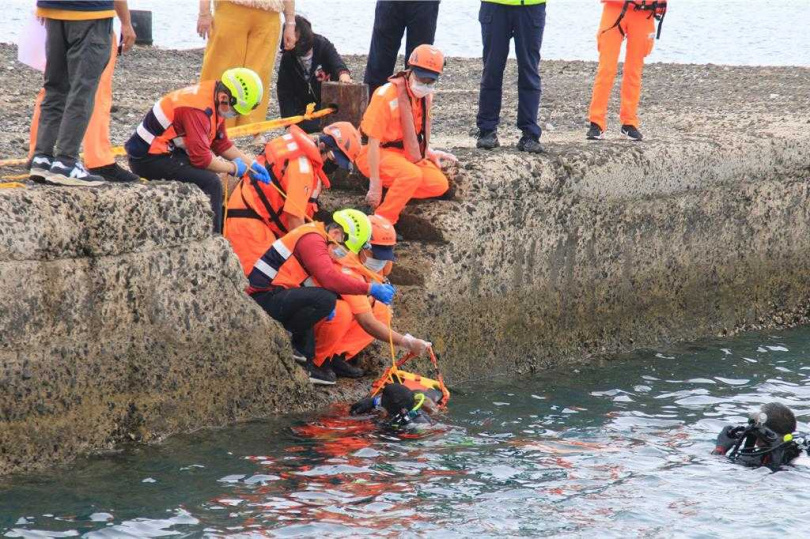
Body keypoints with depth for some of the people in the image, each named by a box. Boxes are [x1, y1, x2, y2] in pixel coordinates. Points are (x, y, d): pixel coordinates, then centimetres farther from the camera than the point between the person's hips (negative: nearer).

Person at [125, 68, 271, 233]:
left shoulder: (215, 100, 3)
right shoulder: (198, 109, -27)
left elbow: (221, 143, 15)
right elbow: (201, 158, -27)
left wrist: (251, 163, 8)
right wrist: (233, 168, -13)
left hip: (167, 150, 10)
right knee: (211, 182, -21)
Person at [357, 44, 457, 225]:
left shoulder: (426, 95, -1)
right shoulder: (386, 96, -24)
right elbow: (373, 142, -23)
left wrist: (428, 152, 7)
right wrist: (375, 184, -23)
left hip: (404, 152, 8)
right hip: (377, 152, -8)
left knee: (440, 185, -7)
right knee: (412, 175, -34)